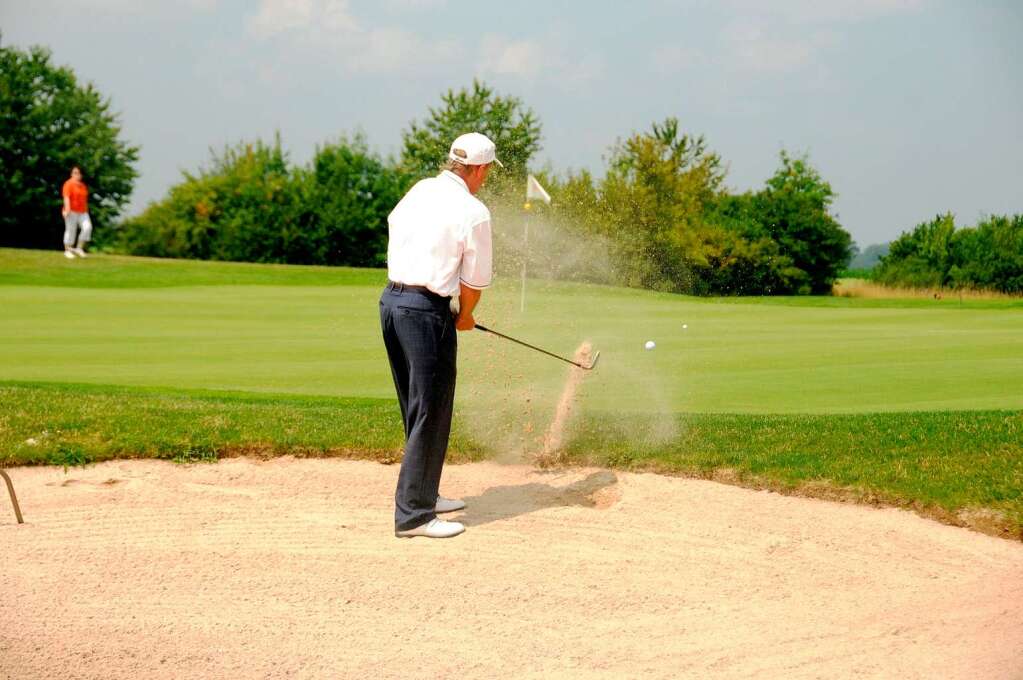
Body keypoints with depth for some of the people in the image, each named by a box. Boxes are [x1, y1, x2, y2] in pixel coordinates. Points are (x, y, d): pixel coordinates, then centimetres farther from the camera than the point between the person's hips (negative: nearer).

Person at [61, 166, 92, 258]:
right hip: (72, 212, -6)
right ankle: (68, 251, 10)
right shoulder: (69, 184, -6)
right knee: (71, 230, -1)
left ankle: (79, 248, 0)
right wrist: (67, 209, -30)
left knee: (87, 227, -11)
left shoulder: (83, 185, 16)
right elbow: (66, 197, -17)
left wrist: (86, 211, 22)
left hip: (82, 212, 6)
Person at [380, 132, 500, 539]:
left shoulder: (420, 190, 9)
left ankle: (424, 494, 30)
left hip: (391, 299, 8)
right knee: (431, 413, -2)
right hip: (427, 311, -8)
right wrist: (465, 317, 16)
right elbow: (474, 282, -6)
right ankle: (413, 514, -1)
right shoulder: (473, 212, -11)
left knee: (419, 409, 19)